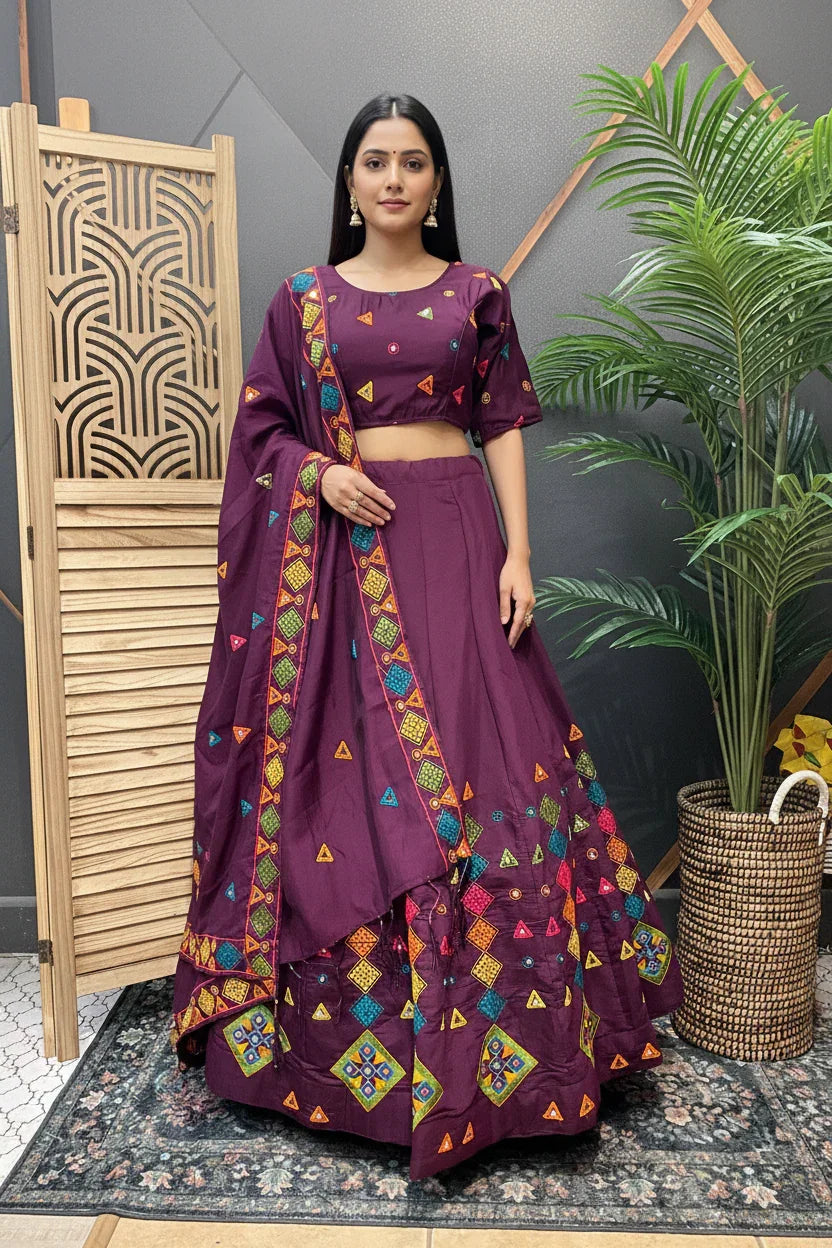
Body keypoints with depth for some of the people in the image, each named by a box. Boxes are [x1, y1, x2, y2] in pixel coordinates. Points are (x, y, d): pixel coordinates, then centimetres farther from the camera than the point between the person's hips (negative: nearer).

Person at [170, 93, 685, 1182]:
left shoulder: (476, 294, 11)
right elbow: (263, 429, 11)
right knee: (346, 769, 1)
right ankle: (348, 1023, 17)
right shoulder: (302, 300, 11)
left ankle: (485, 1031, 11)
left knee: (476, 762, -4)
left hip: (452, 536, 0)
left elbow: (504, 427, 6)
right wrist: (320, 475, -9)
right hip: (339, 548, 1)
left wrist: (517, 553, -5)